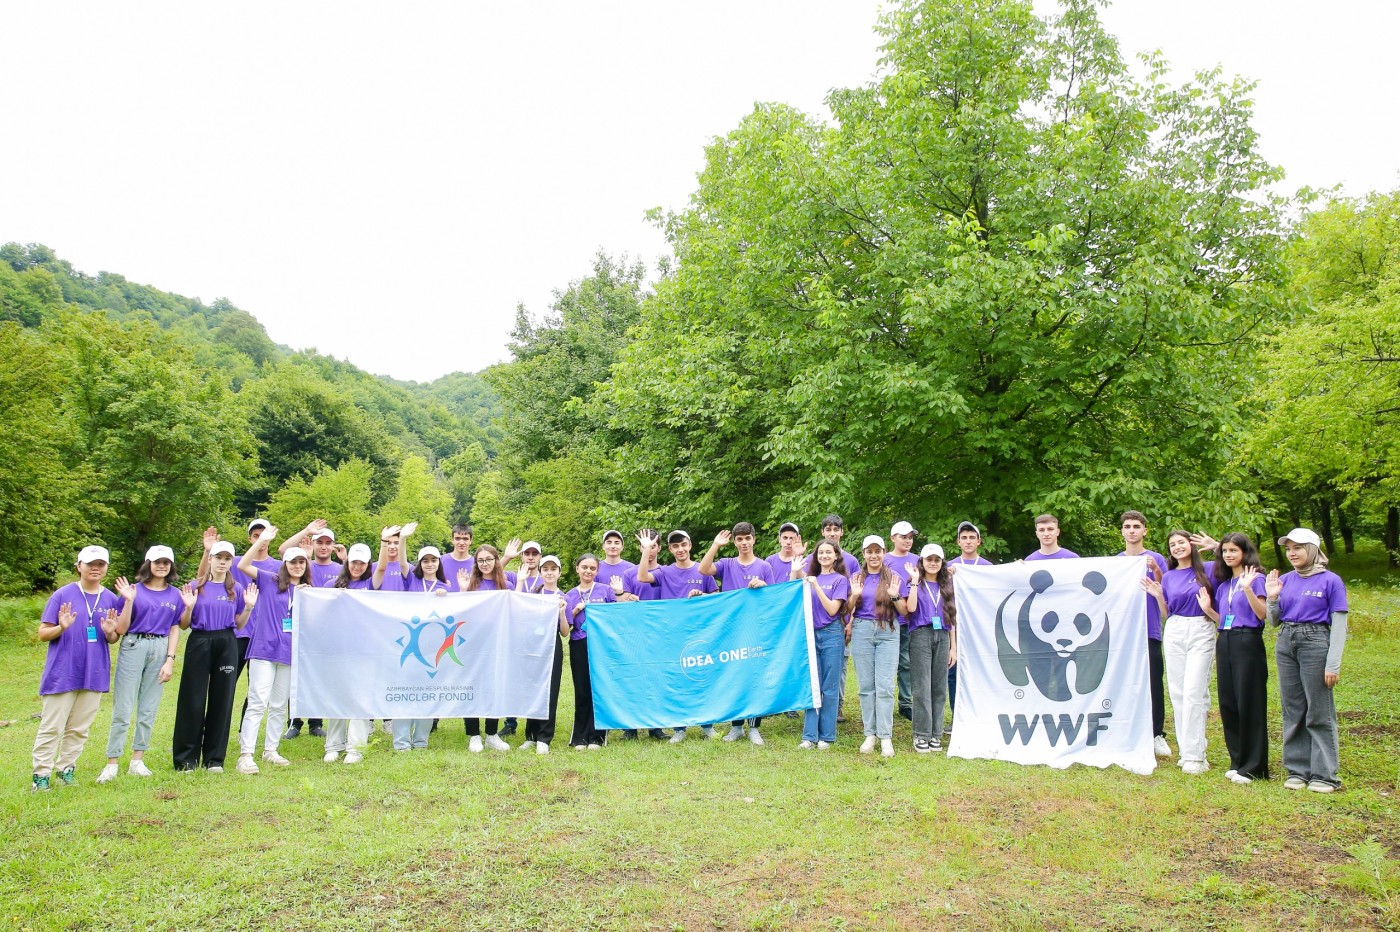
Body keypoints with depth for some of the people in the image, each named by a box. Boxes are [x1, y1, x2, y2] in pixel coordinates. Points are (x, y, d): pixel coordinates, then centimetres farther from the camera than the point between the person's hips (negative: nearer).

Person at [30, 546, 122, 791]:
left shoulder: (111, 599, 6)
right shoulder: (62, 595, -4)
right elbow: (43, 634, -2)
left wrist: (110, 632, -11)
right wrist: (62, 627, -22)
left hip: (95, 673, 3)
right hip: (62, 672, -3)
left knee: (79, 728, 11)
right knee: (51, 727, 0)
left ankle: (66, 769, 22)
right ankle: (41, 775, 7)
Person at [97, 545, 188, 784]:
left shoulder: (175, 595, 8)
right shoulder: (134, 590, -1)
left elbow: (174, 630, 8)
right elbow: (121, 629, -3)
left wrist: (170, 660, -1)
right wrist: (129, 601, -15)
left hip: (160, 650, 3)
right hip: (133, 647, -3)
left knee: (149, 709, 7)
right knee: (123, 709, -3)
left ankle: (137, 761, 16)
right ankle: (112, 763, 5)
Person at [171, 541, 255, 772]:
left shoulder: (237, 589, 8)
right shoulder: (196, 586, 2)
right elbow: (184, 625, 3)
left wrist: (248, 607, -5)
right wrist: (189, 607, -14)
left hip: (227, 645, 2)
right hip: (199, 643, -1)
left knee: (221, 700, 3)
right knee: (193, 700, -2)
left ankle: (214, 758, 13)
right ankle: (186, 758, 9)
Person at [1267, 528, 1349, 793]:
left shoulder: (1331, 580, -5)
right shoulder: (1284, 581, 8)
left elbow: (1339, 625, -6)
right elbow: (1274, 621, 12)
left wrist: (1333, 664, -11)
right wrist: (1272, 598, -5)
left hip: (1316, 643, -5)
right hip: (1285, 644, 5)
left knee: (1319, 713, 0)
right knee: (1292, 711, 10)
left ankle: (1324, 774, 9)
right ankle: (1297, 770, 19)